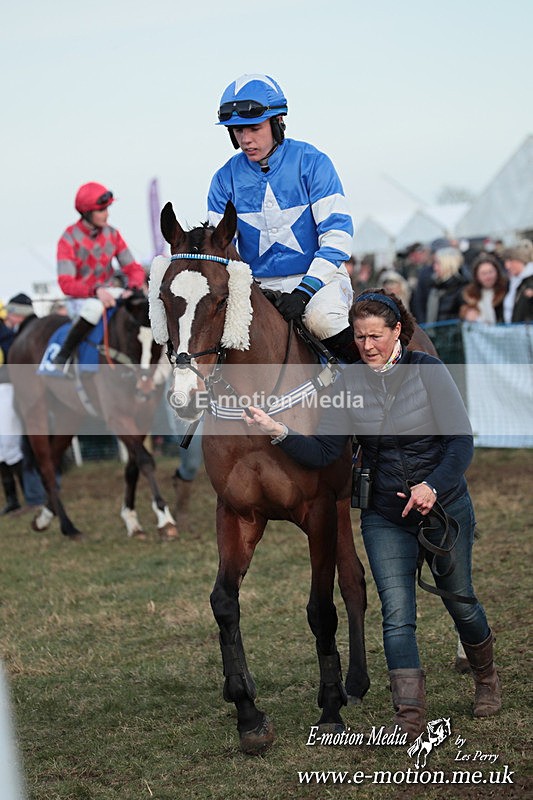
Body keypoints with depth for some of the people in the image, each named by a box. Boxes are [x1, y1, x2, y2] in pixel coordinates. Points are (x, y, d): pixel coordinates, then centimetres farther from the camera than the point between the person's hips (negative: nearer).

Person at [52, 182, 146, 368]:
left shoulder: (112, 234, 4)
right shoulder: (69, 239, -10)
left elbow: (133, 268, 5)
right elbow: (66, 283, -17)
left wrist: (136, 286, -19)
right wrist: (95, 291, -33)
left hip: (110, 292, 5)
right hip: (82, 297, -5)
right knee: (94, 307, -38)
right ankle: (61, 357, -27)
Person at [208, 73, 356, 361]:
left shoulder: (311, 162, -8)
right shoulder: (226, 178, 2)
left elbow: (338, 233, -12)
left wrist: (305, 290, -24)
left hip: (319, 276, -3)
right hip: (259, 284, 3)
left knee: (321, 317, -36)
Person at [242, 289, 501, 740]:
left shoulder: (428, 371, -13)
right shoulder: (351, 385, -4)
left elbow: (461, 440, -15)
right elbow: (324, 452, -8)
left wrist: (433, 487, -30)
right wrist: (280, 433, -25)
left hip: (444, 506, -2)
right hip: (384, 516, 2)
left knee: (458, 598, 14)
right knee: (397, 613, -9)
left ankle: (486, 676, 42)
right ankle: (410, 717, -10)